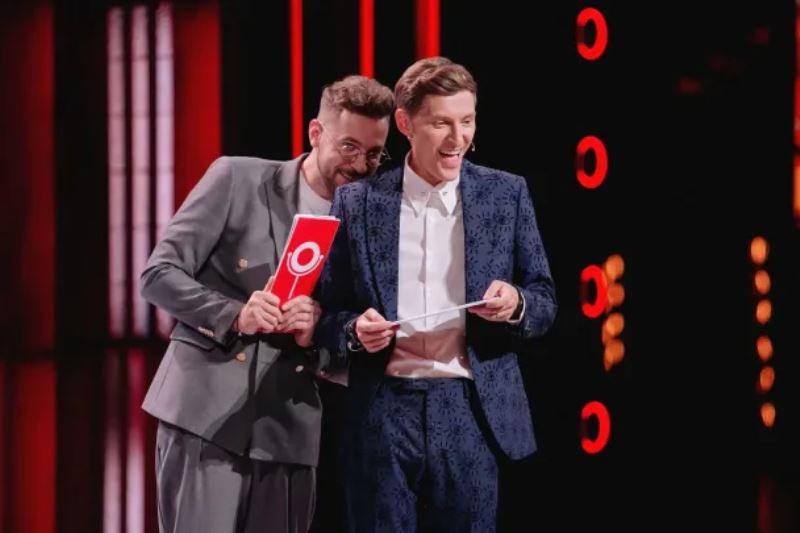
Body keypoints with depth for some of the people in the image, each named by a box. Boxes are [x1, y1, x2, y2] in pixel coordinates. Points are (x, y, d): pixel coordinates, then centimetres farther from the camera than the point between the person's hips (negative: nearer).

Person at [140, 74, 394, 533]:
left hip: (288, 434, 3)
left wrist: (318, 333, -11)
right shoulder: (237, 179, 1)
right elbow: (159, 275, -2)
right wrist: (233, 314, -18)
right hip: (207, 414, -3)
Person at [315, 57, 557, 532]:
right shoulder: (357, 202, 4)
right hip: (383, 413, 0)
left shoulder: (506, 194, 6)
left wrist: (516, 304, -14)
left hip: (471, 411, 0)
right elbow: (328, 310, 8)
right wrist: (355, 330, -14)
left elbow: (545, 300, 8)